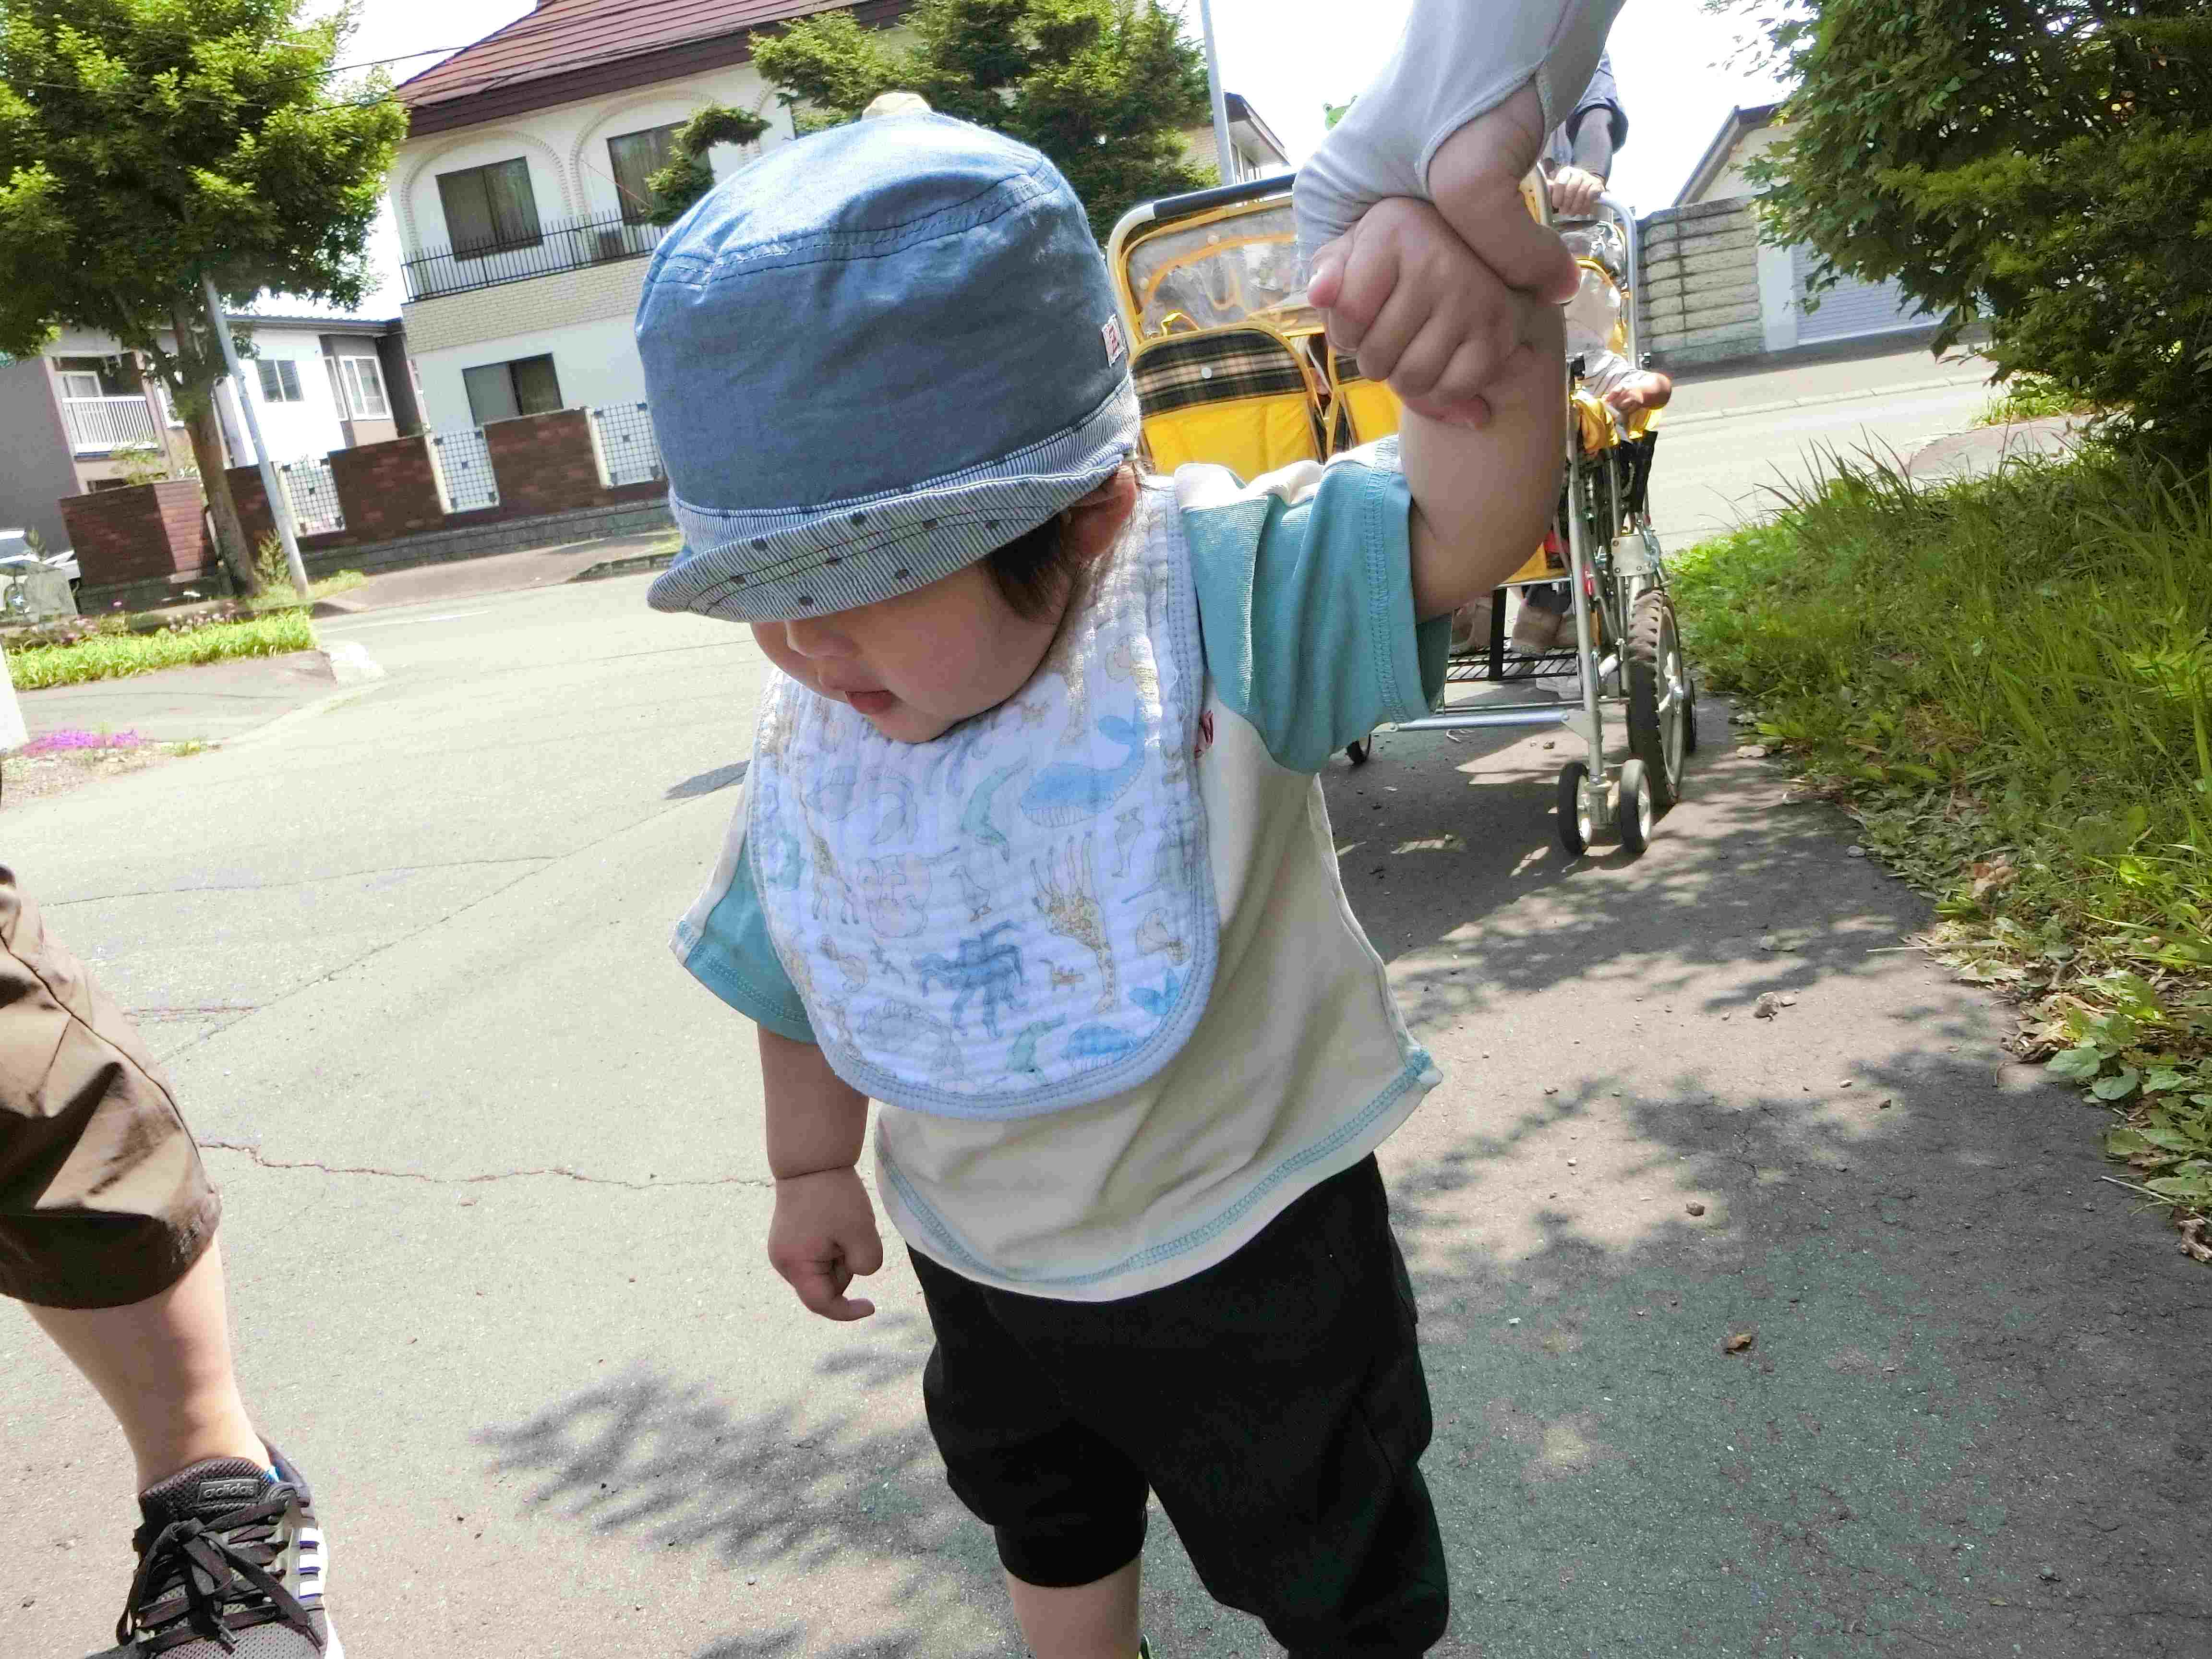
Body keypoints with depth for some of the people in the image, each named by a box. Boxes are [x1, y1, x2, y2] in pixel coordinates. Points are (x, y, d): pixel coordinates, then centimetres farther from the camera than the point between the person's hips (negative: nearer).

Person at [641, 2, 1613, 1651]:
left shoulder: (1203, 601, -27)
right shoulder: (811, 747, -12)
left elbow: (1461, 527, -40)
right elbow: (807, 984, 3)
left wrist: (1491, 323, -60)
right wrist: (812, 1167, 14)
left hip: (1249, 1255, -4)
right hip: (983, 1269, 5)